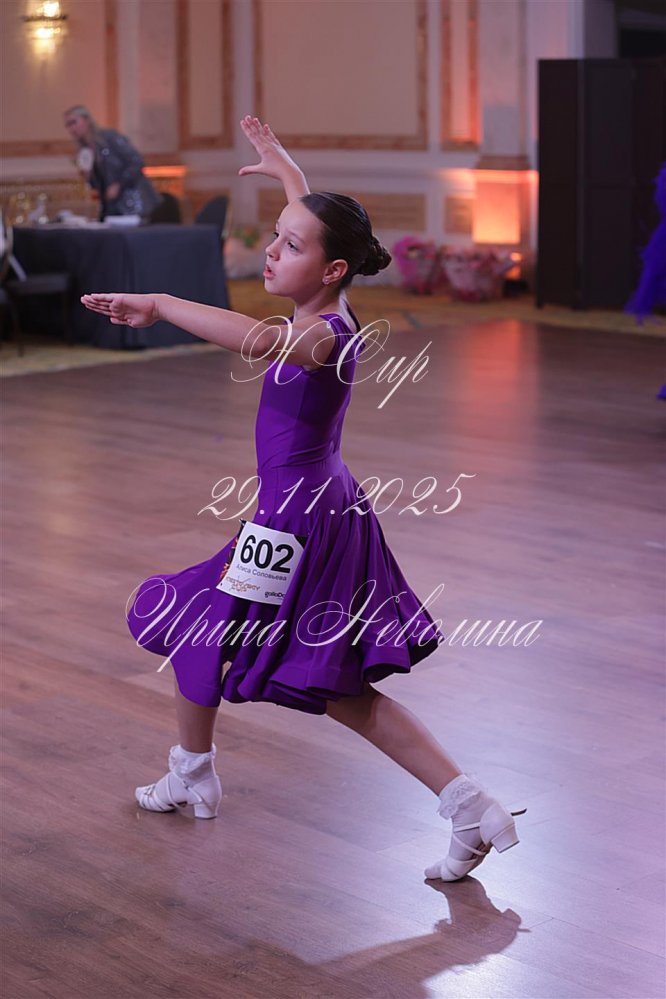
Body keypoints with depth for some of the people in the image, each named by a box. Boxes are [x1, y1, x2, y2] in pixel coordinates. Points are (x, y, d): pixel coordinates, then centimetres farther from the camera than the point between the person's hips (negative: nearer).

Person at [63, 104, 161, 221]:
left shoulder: (110, 137, -8)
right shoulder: (86, 151, 12)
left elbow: (137, 162, -13)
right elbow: (100, 185, 15)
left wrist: (118, 186, -16)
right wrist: (88, 177, -5)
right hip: (112, 209, 7)